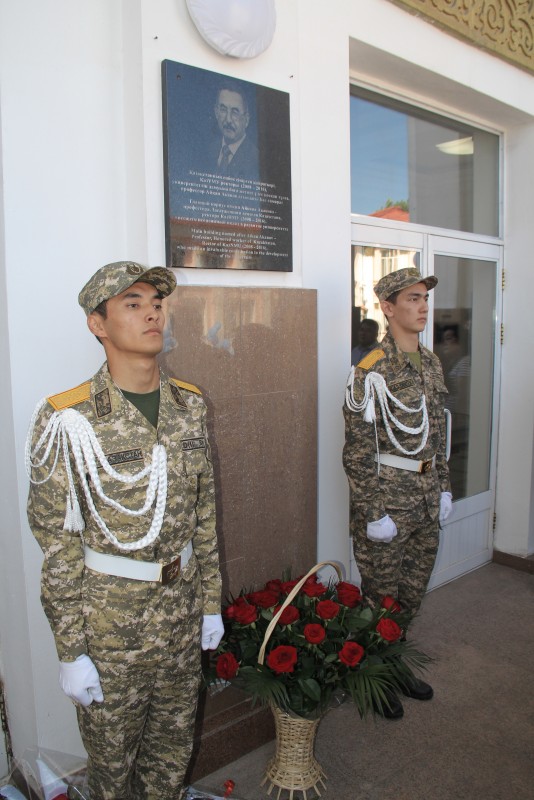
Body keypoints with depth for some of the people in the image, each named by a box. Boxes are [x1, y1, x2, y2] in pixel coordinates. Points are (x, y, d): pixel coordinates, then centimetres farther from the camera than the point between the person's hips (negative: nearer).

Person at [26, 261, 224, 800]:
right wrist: (70, 650, -9)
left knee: (173, 750, 24)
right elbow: (57, 542, -12)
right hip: (108, 621, -4)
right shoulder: (68, 420, -17)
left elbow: (204, 511, 5)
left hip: (180, 613, 4)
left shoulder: (189, 405, -1)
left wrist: (210, 602, 8)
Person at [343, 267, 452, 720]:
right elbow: (358, 450, -16)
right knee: (383, 598, 8)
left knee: (412, 593, 19)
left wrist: (444, 487, 14)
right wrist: (373, 512, -16)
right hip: (387, 495, -7)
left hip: (427, 496, 7)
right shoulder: (371, 371, -16)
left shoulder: (431, 363, 8)